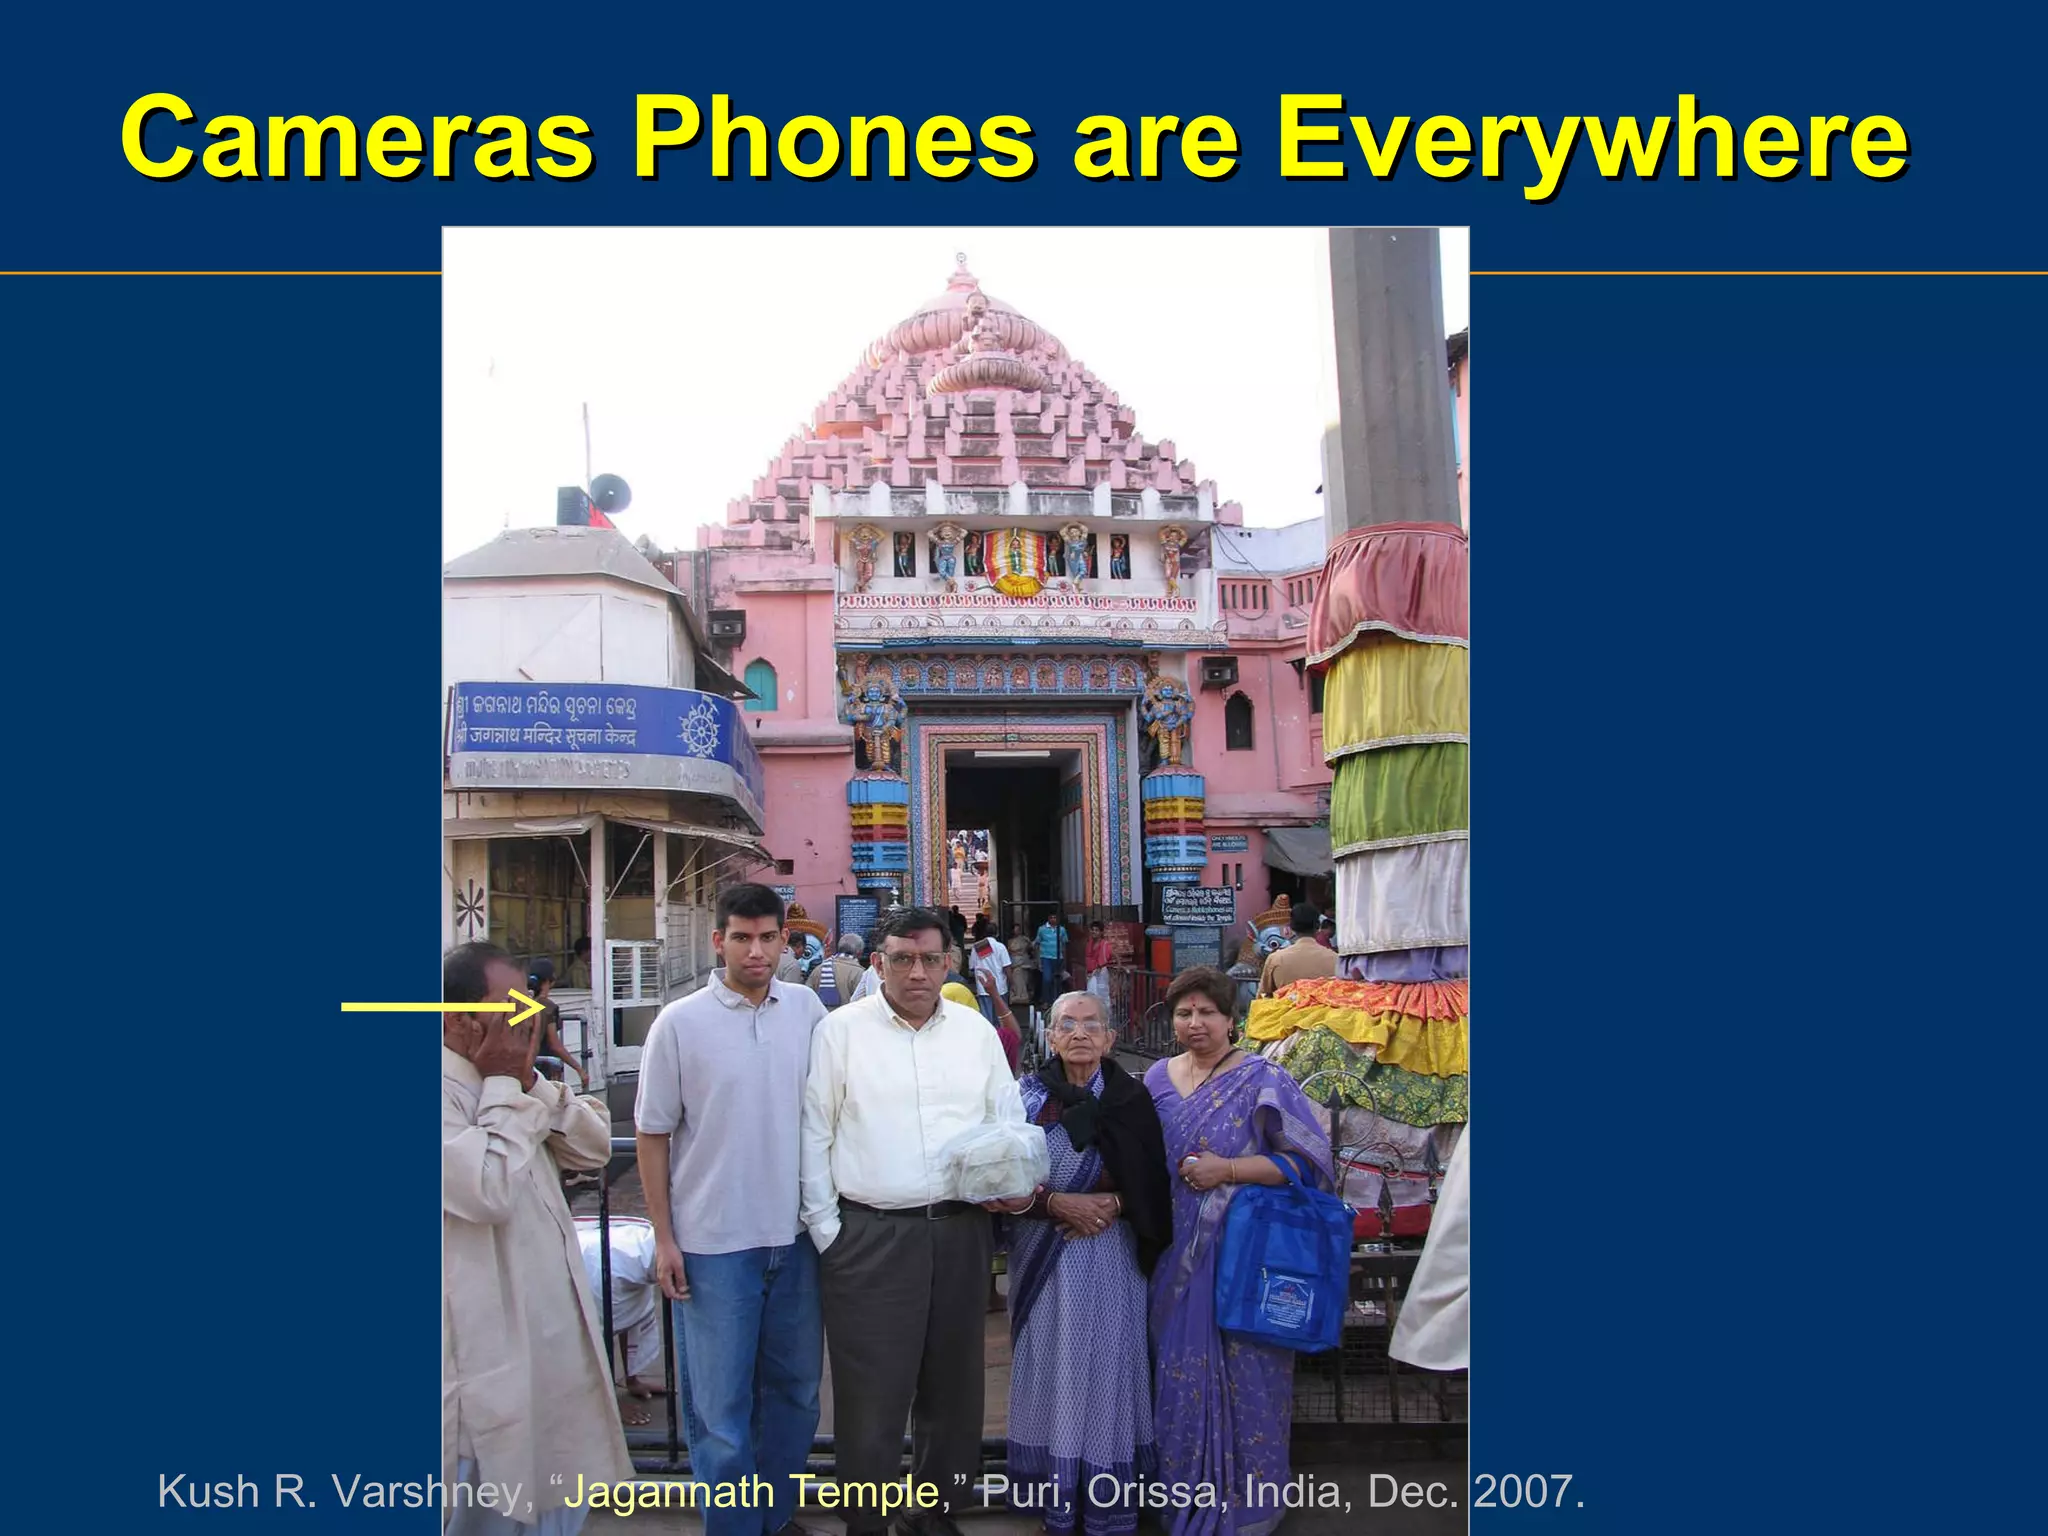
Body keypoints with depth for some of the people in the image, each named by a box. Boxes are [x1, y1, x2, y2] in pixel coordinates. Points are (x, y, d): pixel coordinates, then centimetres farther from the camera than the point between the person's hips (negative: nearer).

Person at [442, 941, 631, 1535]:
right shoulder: (449, 1093, -19)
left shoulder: (505, 1086, 10)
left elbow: (594, 1147, 8)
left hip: (553, 1330, 9)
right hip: (493, 1342, -9)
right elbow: (488, 1190, -30)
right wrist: (503, 1087, -19)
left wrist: (530, 1082, -5)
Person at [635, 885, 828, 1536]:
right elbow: (653, 1134, -3)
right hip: (714, 1240, -3)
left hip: (796, 1234, 4)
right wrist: (664, 1238, -4)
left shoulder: (808, 1009, 1)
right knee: (722, 1401, 4)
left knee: (795, 1388, 16)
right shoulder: (680, 1023, -8)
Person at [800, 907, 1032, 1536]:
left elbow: (1010, 1121, 14)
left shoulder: (977, 1031, 9)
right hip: (868, 1236, -3)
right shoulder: (841, 1031, -1)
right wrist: (825, 1228, -4)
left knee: (952, 1384, 14)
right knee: (871, 1392, 1)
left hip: (961, 1231, 4)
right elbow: (814, 1133, -1)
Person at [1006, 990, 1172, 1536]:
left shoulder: (1132, 1100, 1)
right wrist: (1057, 1203, -16)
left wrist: (1112, 1204, -14)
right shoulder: (1028, 1096, -1)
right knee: (1049, 1363, 3)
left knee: (1107, 1364, 1)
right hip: (1042, 1256, 0)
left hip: (1110, 1254, 0)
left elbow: (1152, 1185, 2)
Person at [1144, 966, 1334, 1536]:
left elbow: (1307, 1159, -11)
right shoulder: (1158, 1078, 9)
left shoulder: (1262, 1079, -7)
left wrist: (1228, 1170, -17)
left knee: (1243, 1371, 1)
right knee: (1181, 1370, 11)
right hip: (1176, 1254, 5)